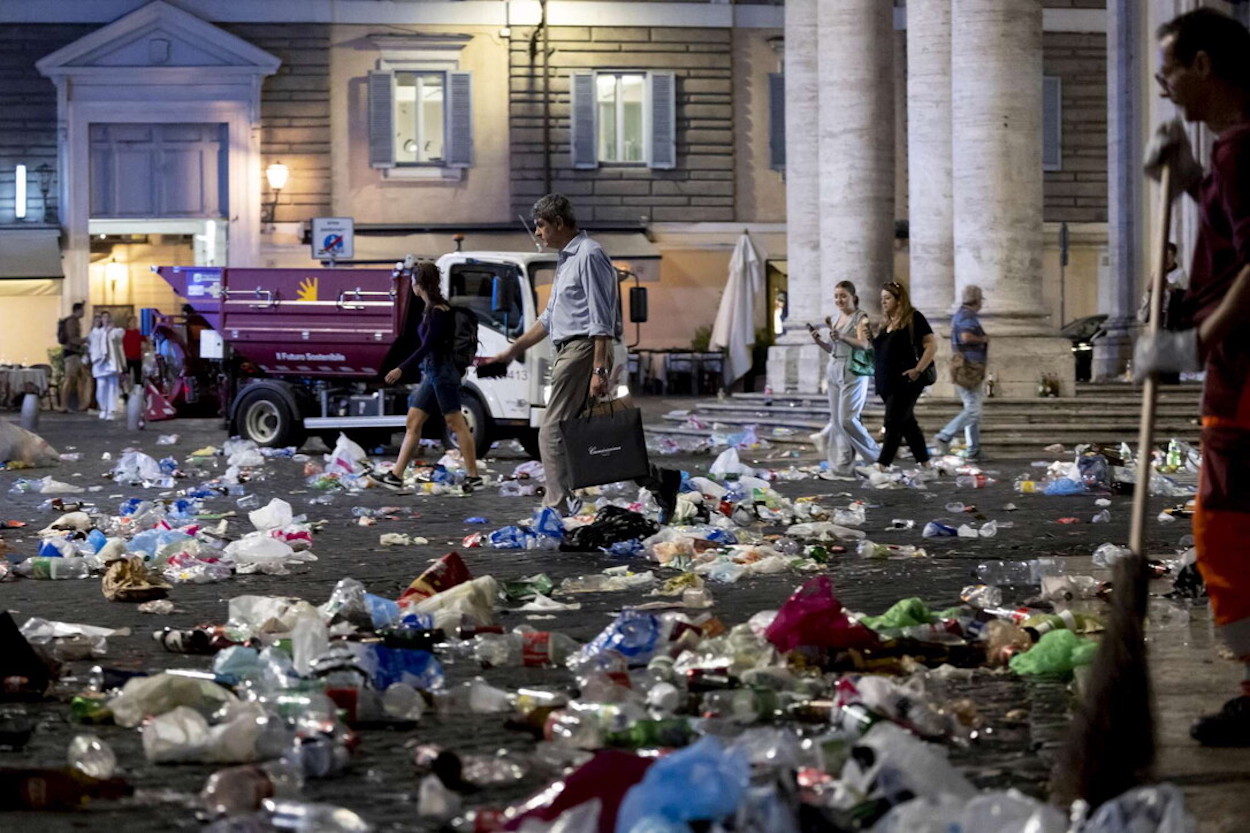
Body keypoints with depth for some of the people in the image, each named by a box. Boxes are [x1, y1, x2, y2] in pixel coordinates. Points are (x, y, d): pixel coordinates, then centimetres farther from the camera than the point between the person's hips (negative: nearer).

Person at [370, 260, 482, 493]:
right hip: (431, 373, 10)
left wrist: (402, 369, -22)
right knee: (412, 423, 8)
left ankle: (474, 477, -2)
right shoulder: (431, 309, 13)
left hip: (442, 373, -10)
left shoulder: (440, 311, -15)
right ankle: (395, 476, 9)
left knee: (457, 424, -6)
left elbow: (428, 346, -20)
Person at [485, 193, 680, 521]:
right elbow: (549, 318, 29)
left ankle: (558, 509, -10)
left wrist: (599, 370, -23)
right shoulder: (567, 259, 22)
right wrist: (511, 352, 28)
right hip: (569, 352, 10)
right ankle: (656, 479, 9)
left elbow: (602, 320, -17)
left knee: (552, 434, -10)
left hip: (584, 351, -10)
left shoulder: (589, 255, -10)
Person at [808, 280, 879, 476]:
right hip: (834, 370, 8)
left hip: (853, 372, -7)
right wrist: (819, 341, 3)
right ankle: (841, 466, 9)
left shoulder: (860, 317, -5)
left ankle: (874, 456, 2)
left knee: (846, 419, -12)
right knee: (837, 419, 6)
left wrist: (842, 337, -27)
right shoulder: (837, 319, 15)